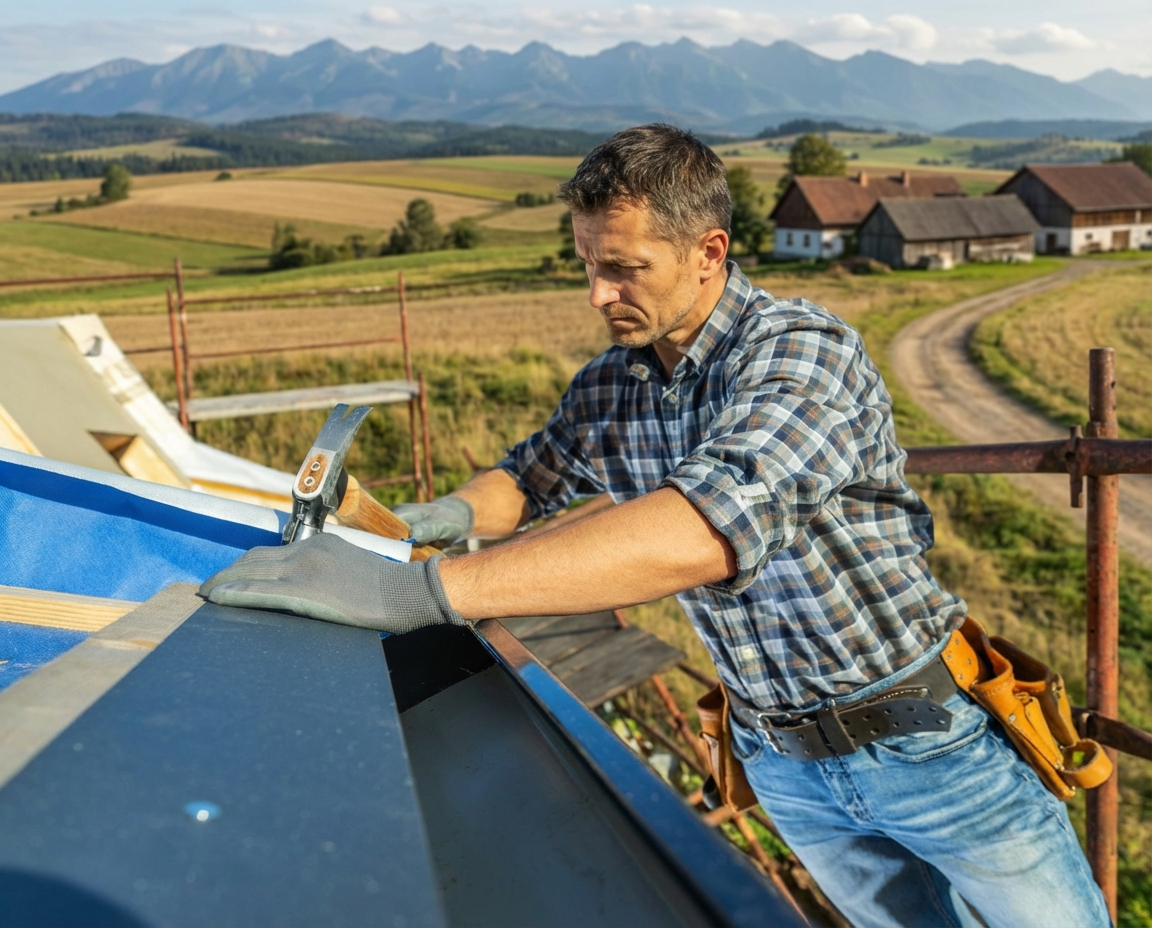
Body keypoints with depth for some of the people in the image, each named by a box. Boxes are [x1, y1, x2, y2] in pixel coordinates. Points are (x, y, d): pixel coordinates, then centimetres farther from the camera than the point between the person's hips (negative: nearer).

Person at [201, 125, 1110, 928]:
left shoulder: (802, 349, -26)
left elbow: (702, 531, -44)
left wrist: (420, 588, -48)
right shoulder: (610, 383, -5)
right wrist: (451, 514, -12)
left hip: (918, 734, -5)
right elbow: (531, 475, 13)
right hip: (779, 756, 5)